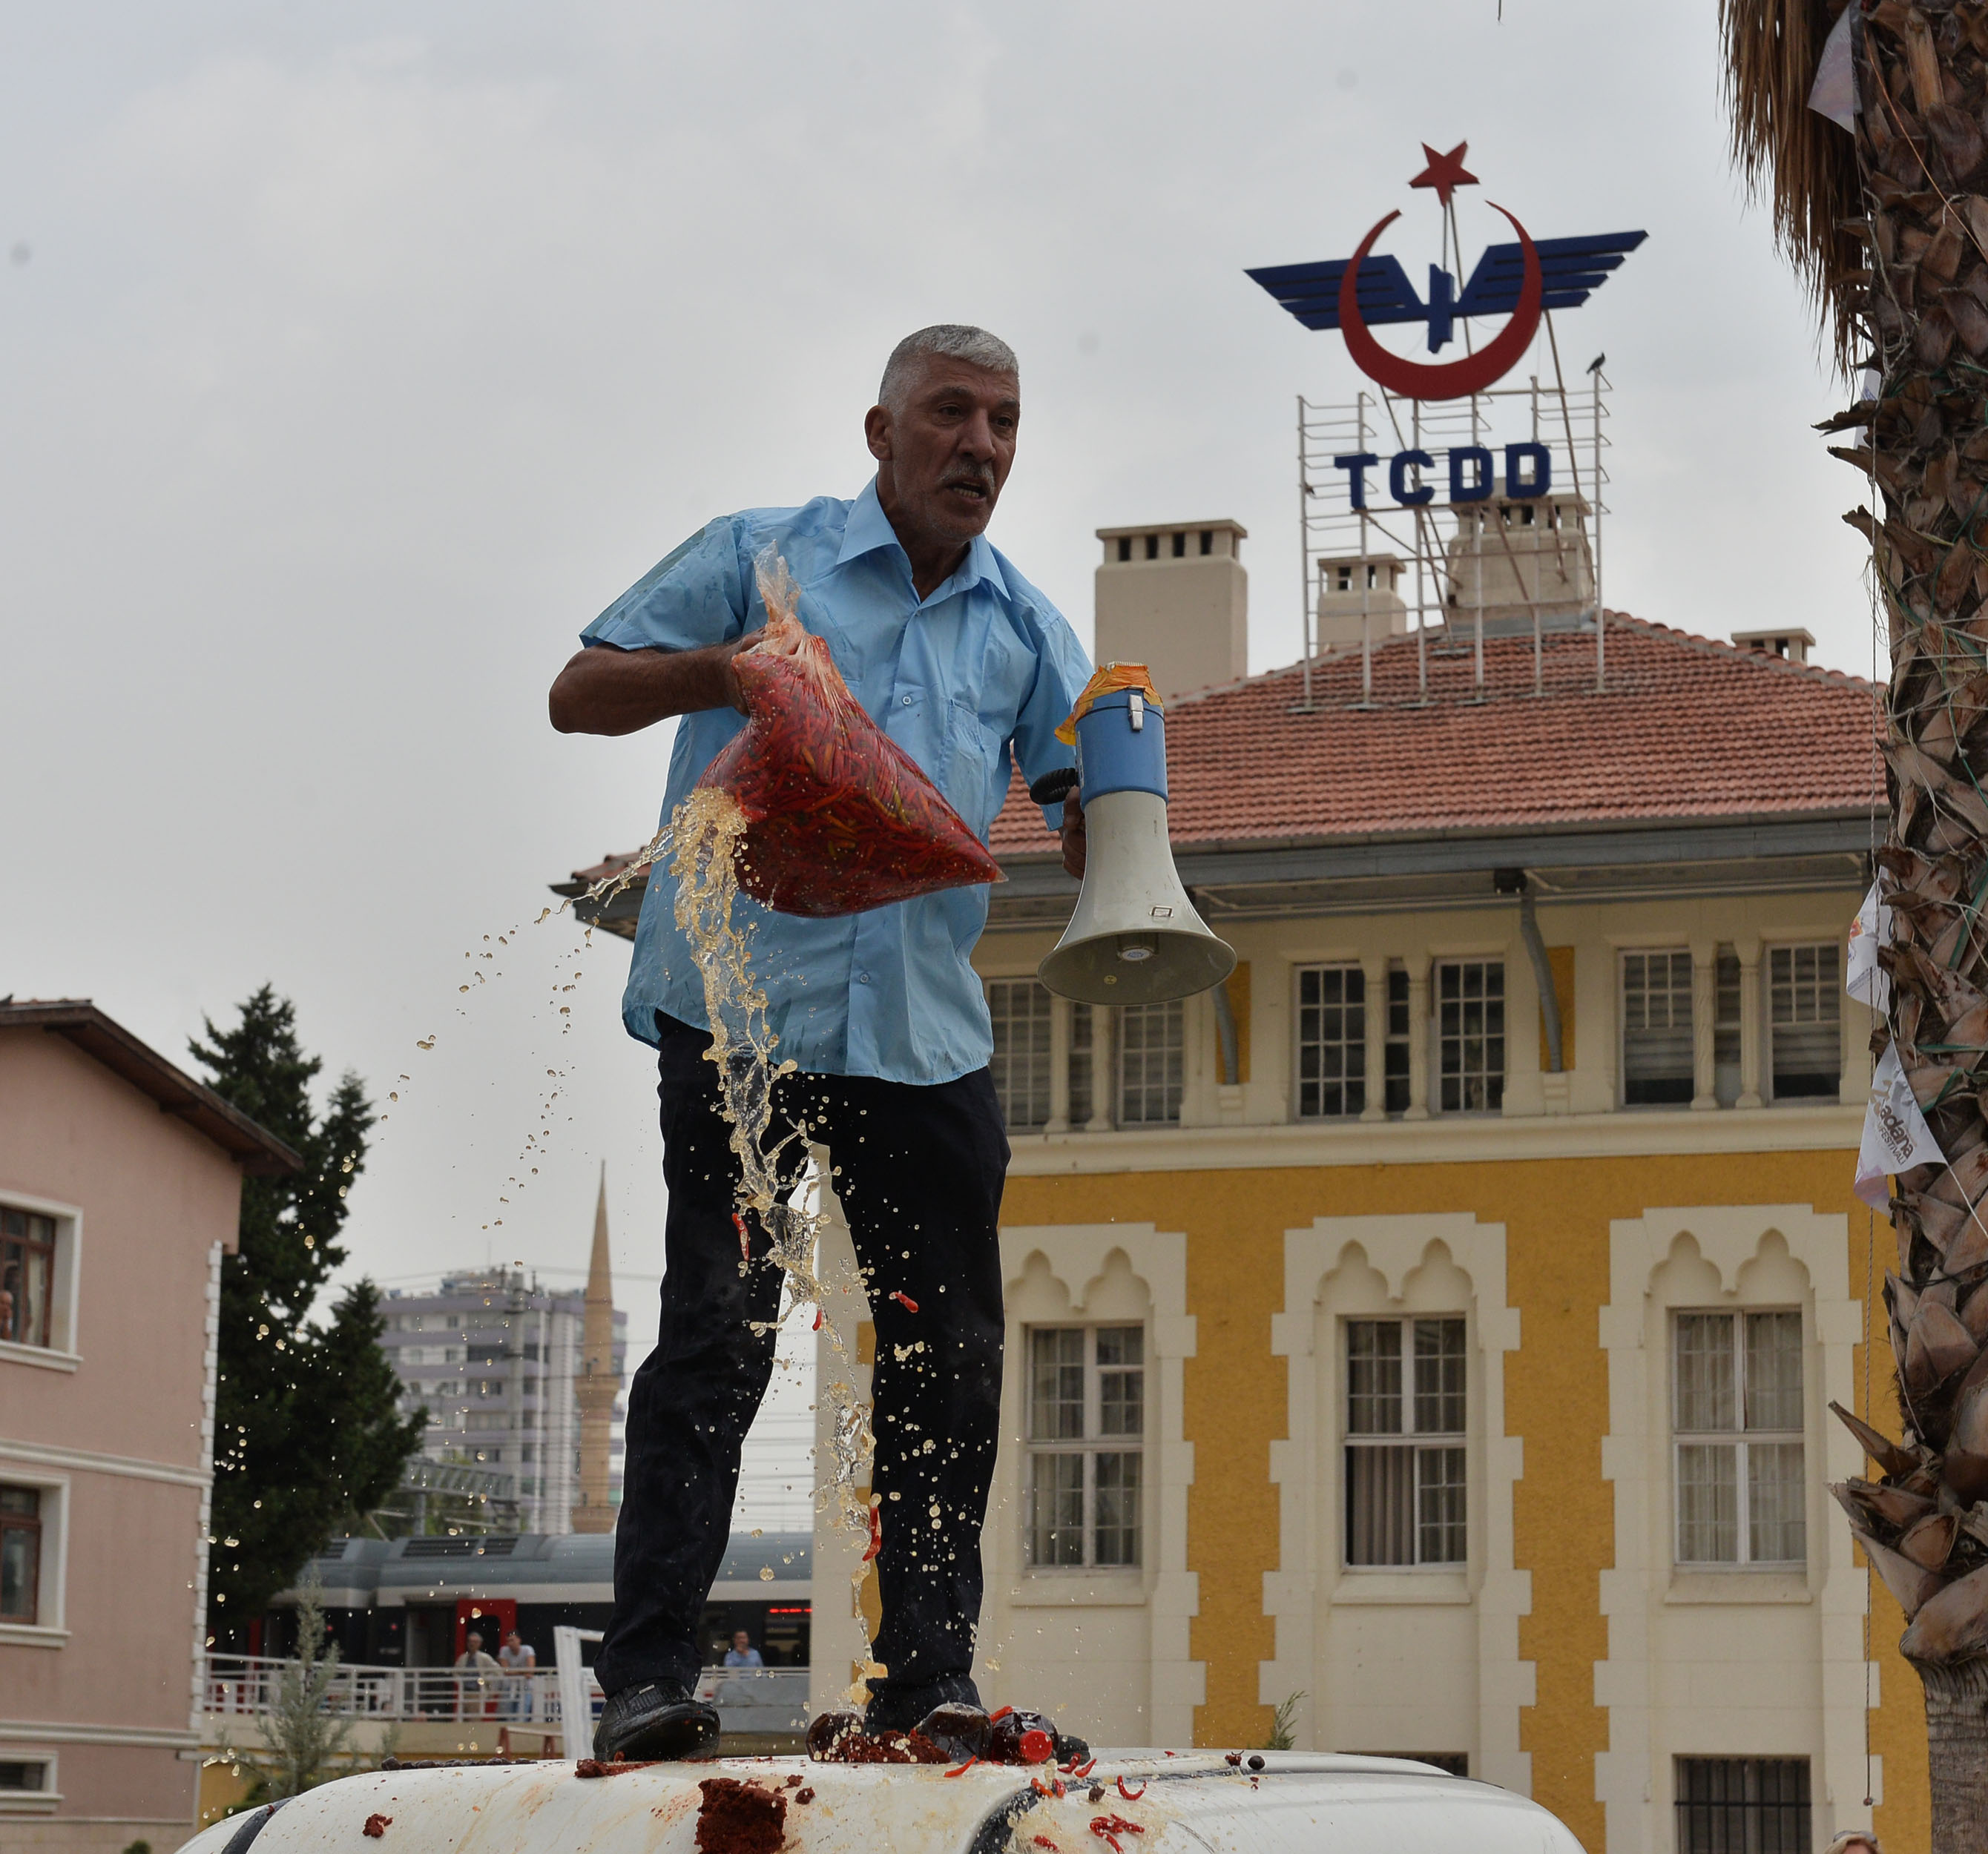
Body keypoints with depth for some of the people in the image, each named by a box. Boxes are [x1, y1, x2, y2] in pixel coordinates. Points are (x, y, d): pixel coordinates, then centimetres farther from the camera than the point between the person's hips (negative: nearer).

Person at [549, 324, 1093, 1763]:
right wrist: (720, 673, -14)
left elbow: (1084, 826, 12)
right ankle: (649, 1674, -9)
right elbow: (579, 696, 4)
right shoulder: (760, 557, 6)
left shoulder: (1026, 630, 15)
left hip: (928, 1035, 4)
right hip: (741, 1002, -4)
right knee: (717, 1333, -10)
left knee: (947, 1356, 5)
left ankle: (928, 1676, 13)